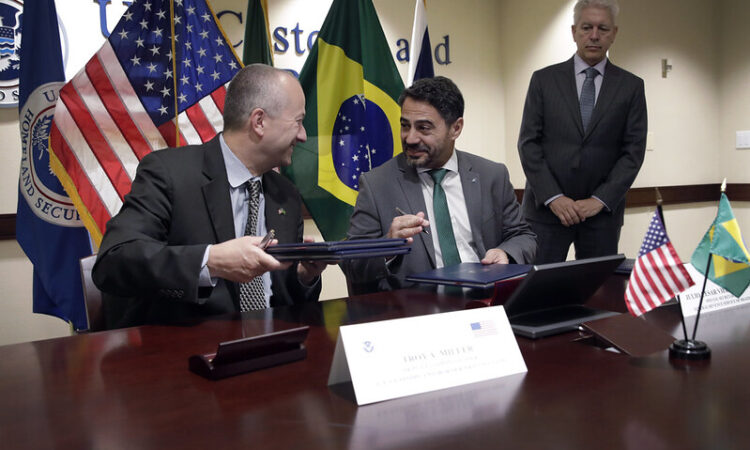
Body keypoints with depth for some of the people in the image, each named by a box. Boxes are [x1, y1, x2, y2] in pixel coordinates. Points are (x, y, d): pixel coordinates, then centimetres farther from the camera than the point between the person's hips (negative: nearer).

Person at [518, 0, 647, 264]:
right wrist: (553, 197, -10)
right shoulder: (544, 80, 5)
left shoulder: (631, 86, 8)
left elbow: (634, 150, 3)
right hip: (546, 207, -1)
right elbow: (528, 143, -1)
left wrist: (600, 199, -9)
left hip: (602, 211, 1)